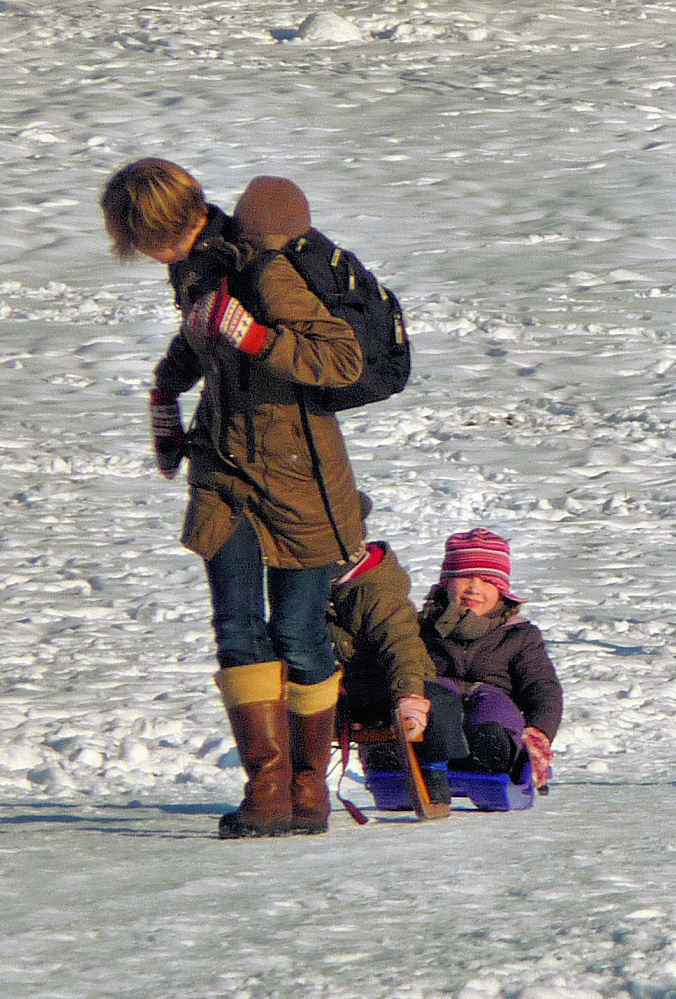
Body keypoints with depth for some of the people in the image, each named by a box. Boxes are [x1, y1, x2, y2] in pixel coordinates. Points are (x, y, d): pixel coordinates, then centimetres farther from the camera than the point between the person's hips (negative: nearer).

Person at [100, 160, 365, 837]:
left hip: (296, 475, -6)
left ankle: (309, 790, 17)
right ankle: (267, 789, -9)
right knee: (237, 628, -8)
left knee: (297, 635, 2)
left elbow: (345, 360, -27)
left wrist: (250, 335, -33)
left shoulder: (267, 274, -21)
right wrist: (166, 391, 30)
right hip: (224, 470, 6)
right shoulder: (195, 264, 4)